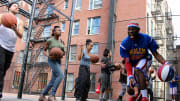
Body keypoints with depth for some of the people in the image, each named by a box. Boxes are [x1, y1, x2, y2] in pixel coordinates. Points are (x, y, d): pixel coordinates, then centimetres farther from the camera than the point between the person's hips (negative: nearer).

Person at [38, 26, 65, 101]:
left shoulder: (61, 41, 13)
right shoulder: (49, 40, -3)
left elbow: (63, 52, 19)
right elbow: (44, 51, 4)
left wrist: (62, 55, -6)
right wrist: (49, 56, -16)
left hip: (58, 61, 7)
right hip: (52, 61, -7)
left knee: (53, 81, 5)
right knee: (61, 75, -28)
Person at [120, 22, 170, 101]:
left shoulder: (146, 39, -23)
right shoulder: (125, 44, -24)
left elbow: (156, 54, -18)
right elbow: (127, 62, -23)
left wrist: (165, 63, -36)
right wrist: (130, 76, -35)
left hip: (144, 60, -1)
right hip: (132, 64, 2)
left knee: (138, 70, -40)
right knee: (129, 89, 0)